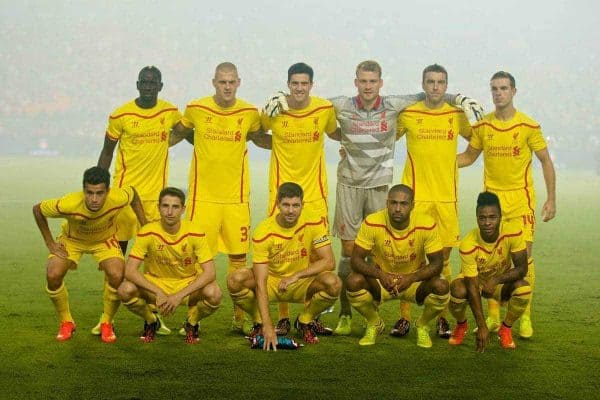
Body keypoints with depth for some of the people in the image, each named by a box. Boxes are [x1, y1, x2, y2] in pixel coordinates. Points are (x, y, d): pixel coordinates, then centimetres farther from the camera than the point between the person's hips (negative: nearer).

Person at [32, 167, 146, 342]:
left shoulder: (118, 199, -37)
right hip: (72, 239, 0)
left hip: (104, 240, 0)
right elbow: (37, 209, -20)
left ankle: (107, 324, 2)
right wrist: (50, 243, -18)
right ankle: (66, 323, 5)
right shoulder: (69, 204, -40)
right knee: (53, 275, -23)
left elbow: (133, 193, -10)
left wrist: (145, 227, -10)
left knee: (117, 276, -25)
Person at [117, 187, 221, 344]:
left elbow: (210, 273, -21)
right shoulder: (148, 233, -16)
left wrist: (179, 296, -31)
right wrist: (158, 293, -31)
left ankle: (192, 323, 3)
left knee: (214, 294, -32)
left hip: (187, 285, 0)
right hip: (155, 283, 1)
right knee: (125, 290, -30)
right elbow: (130, 271, -20)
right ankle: (151, 322, 3)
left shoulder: (194, 233, -16)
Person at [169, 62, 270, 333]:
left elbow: (258, 138, 21)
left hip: (236, 196, 1)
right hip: (202, 195, -1)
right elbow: (179, 133, 15)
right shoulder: (196, 109, -2)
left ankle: (239, 316, 17)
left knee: (238, 255, 5)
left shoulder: (249, 113, 1)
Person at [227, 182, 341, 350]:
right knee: (235, 280, -28)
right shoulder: (263, 232, -22)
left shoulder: (314, 223, -17)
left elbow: (329, 262, -18)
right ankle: (260, 322, 1)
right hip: (272, 282, 0)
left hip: (302, 285, 1)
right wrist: (267, 326, -34)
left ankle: (305, 321, 0)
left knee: (333, 283, -31)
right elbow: (260, 283, -25)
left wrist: (295, 276, -30)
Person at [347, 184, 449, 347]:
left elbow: (437, 264, -16)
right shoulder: (372, 223, -22)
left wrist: (410, 278, -35)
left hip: (414, 281, 0)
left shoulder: (427, 225, -21)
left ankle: (422, 326, 4)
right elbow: (356, 260, -19)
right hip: (381, 280, 0)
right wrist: (380, 275, -38)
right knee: (353, 281, -29)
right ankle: (374, 324, 3)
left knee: (441, 286, -30)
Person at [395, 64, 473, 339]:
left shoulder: (457, 115, 6)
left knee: (443, 258, 5)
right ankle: (404, 317, 4)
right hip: (415, 195, -1)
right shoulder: (408, 114, 2)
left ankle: (442, 318, 15)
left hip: (446, 196, 1)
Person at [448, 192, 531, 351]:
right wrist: (482, 326, -34)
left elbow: (522, 268, -22)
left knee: (524, 288, -31)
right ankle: (461, 326, 1)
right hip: (475, 282, -1)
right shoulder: (468, 245, -32)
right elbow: (472, 287, -30)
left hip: (502, 282, 2)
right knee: (457, 289, -35)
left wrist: (496, 280, -40)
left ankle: (505, 329, -2)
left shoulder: (514, 233, -27)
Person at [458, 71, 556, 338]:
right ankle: (493, 316, 15)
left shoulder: (528, 126, -5)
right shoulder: (482, 126, 2)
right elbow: (469, 156, 15)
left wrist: (551, 199, -3)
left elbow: (546, 161, 1)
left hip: (521, 198, -2)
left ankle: (525, 317, 5)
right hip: (492, 196, 3)